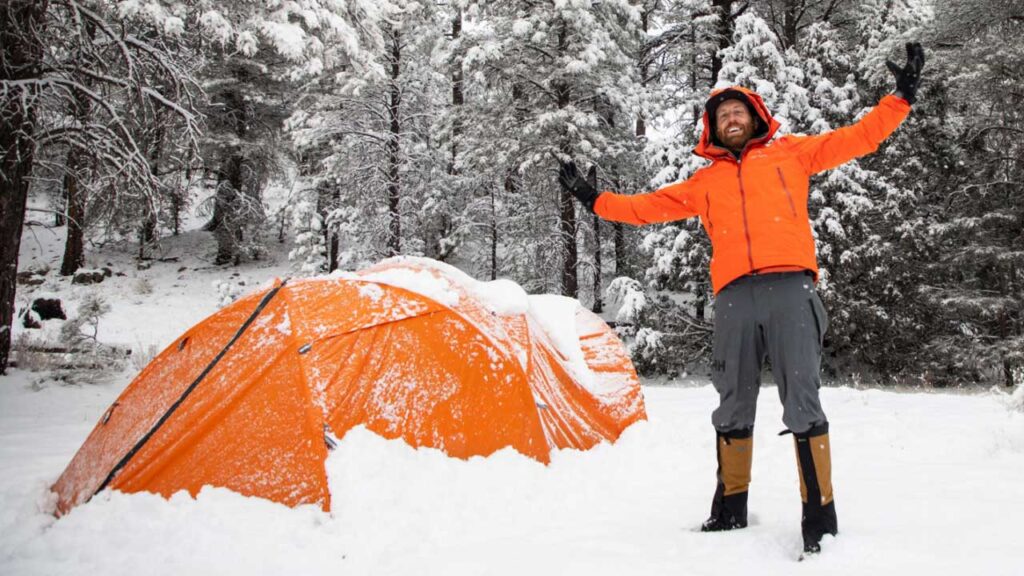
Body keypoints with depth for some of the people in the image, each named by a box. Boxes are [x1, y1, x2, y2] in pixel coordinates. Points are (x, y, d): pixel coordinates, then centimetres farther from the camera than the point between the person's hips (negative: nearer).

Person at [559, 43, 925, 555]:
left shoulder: (790, 153, 18)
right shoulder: (705, 181, 23)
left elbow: (857, 138, 15)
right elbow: (650, 206, 25)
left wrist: (902, 96, 8)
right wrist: (594, 199, 23)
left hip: (789, 286, -3)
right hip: (734, 295, 3)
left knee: (802, 403, -6)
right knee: (733, 407, 8)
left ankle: (820, 515, 1)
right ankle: (730, 508, 20)